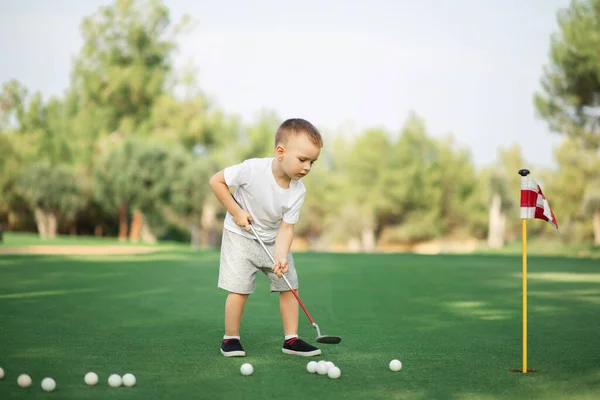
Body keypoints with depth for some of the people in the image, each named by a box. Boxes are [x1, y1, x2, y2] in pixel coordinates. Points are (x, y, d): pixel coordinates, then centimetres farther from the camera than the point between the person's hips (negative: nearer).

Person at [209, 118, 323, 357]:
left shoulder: (298, 191, -16)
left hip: (273, 239, 5)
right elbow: (216, 180, -18)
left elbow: (286, 227, -13)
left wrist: (281, 256, -29)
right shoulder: (252, 169, -29)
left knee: (289, 286, 1)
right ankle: (230, 338, 9)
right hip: (240, 234, -4)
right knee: (239, 289, -10)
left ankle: (291, 339, 12)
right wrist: (236, 212, -19)